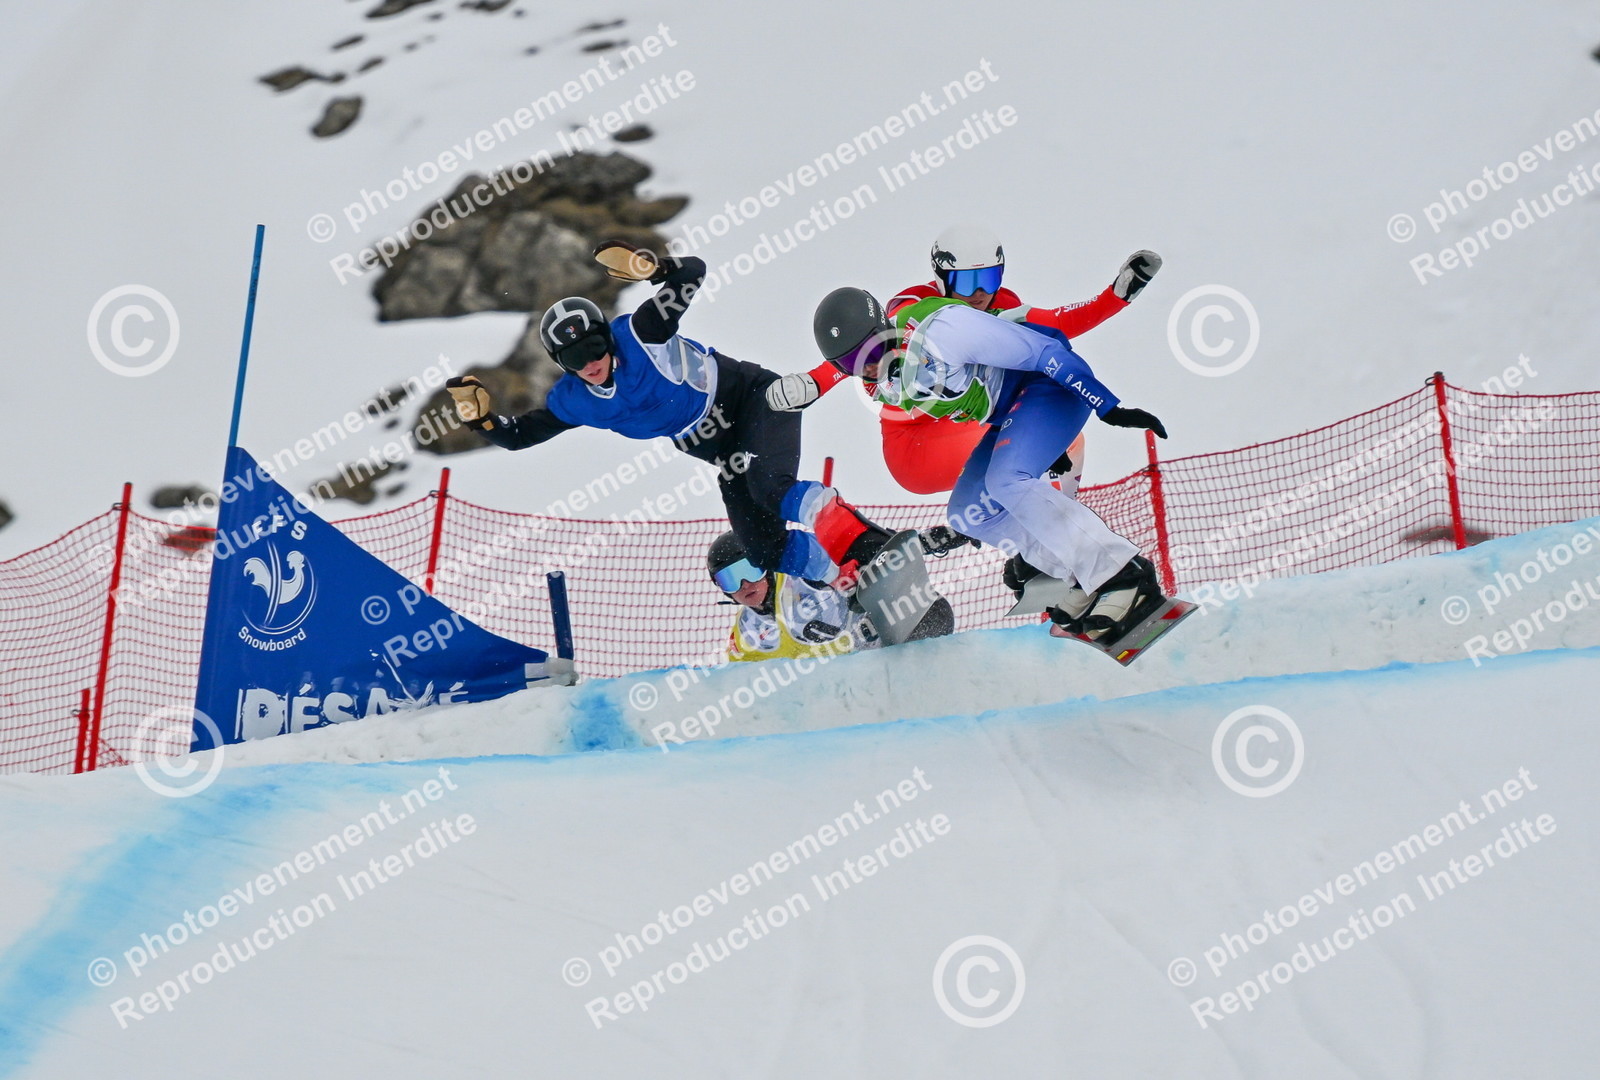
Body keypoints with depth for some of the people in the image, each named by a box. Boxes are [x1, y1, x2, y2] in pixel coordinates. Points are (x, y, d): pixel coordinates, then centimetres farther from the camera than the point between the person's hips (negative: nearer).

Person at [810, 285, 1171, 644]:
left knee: (1005, 483, -29)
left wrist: (1110, 408, -24)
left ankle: (1128, 576, -25)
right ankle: (1084, 580, 4)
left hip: (1052, 385, -9)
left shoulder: (939, 328, -28)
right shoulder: (885, 387, -3)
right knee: (966, 515, 0)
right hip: (1008, 417, 9)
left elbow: (1045, 352, -25)